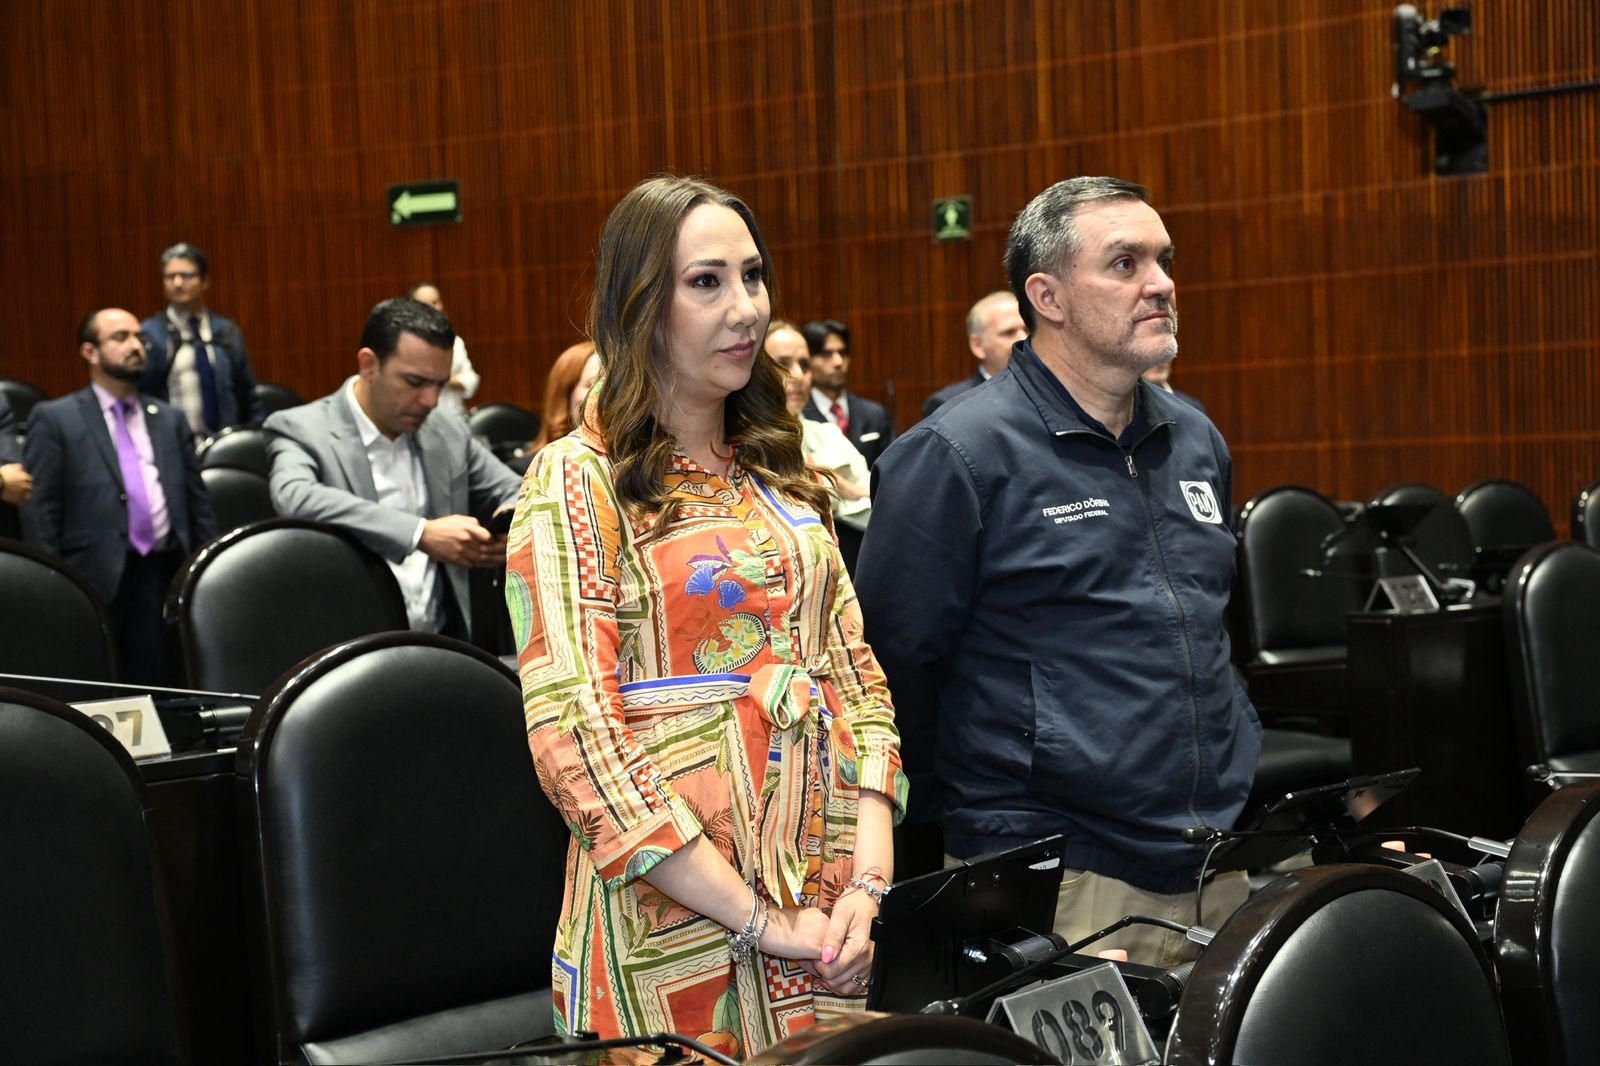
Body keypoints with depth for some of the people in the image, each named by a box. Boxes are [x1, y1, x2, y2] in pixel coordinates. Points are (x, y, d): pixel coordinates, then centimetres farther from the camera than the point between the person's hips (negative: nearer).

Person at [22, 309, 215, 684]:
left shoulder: (171, 419, 17)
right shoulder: (55, 419, 4)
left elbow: (198, 503, 16)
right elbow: (39, 512, -1)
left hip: (166, 575, 4)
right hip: (96, 580, -4)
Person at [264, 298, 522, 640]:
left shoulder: (448, 434, 10)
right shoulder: (302, 430, -6)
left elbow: (517, 494, 20)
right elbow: (295, 499, -24)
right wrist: (421, 534, -28)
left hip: (440, 641, 4)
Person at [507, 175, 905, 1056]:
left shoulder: (776, 470, 10)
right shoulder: (577, 482, -8)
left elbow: (856, 672, 9)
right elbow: (576, 737, -17)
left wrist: (868, 876, -6)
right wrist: (761, 921, -19)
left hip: (829, 921, 6)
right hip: (676, 927, -5)